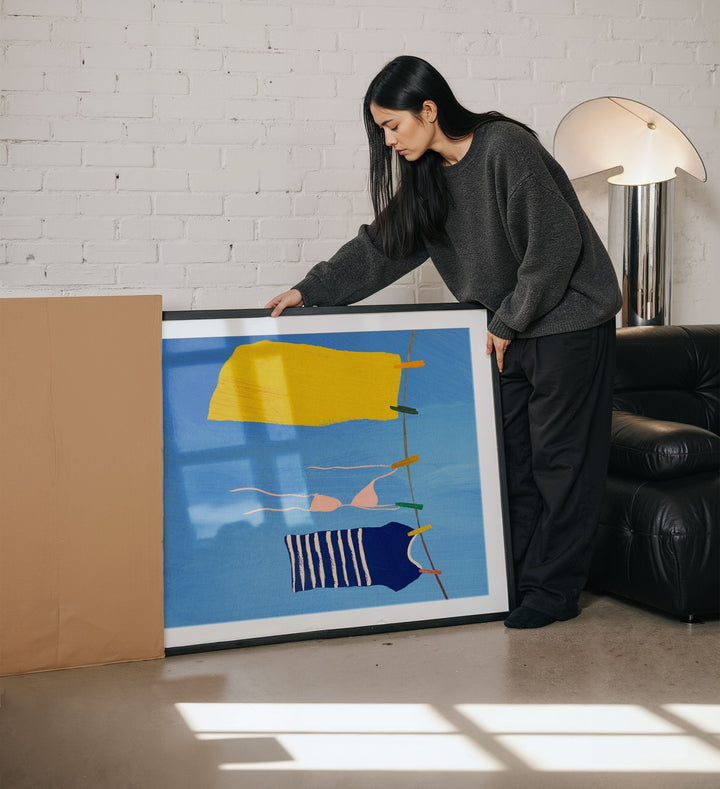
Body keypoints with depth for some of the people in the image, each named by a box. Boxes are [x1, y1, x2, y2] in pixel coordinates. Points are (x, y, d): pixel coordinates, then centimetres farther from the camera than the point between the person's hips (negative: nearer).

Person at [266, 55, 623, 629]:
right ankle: (516, 580, 17)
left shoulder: (506, 147, -19)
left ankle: (555, 591, 7)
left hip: (569, 322, -8)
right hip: (511, 329, 8)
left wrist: (508, 322, -15)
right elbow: (383, 245, 10)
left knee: (560, 458, -1)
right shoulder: (429, 174, 5)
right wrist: (310, 290, 4)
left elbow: (554, 244, -21)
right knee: (508, 456, 8)